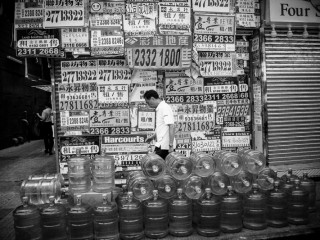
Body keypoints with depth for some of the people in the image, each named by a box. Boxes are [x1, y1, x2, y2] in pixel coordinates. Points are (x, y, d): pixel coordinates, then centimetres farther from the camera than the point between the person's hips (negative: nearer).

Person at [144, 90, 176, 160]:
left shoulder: (165, 108, -14)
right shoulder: (159, 108, 16)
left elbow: (171, 126, -21)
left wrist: (171, 145, -23)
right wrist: (153, 137, 27)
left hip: (164, 146, -9)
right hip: (161, 145, 9)